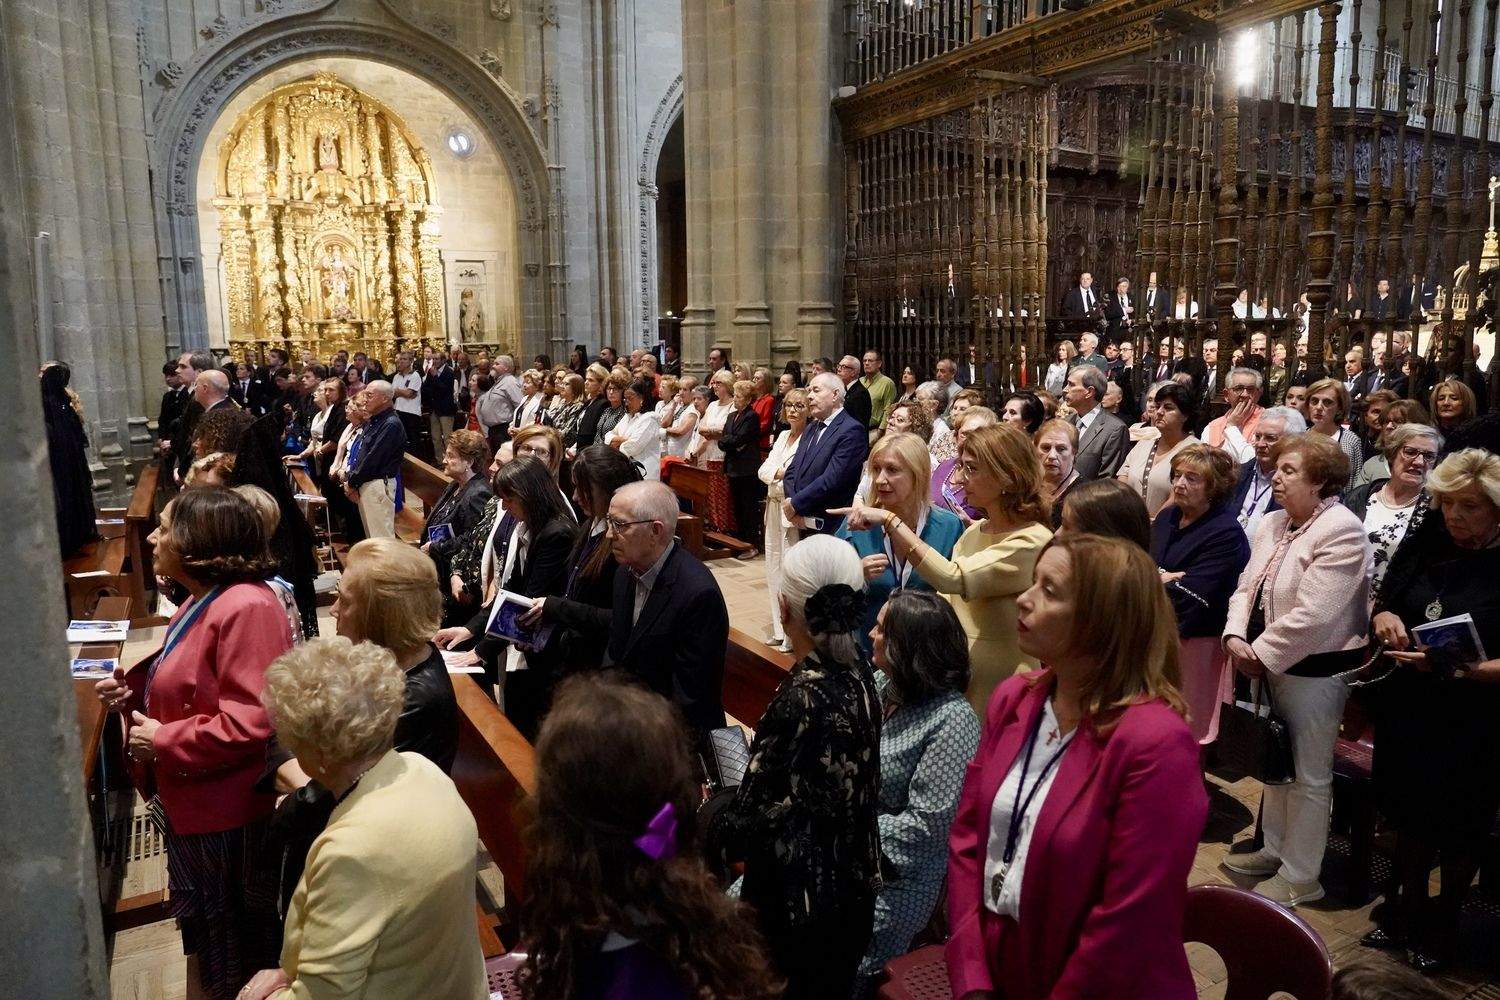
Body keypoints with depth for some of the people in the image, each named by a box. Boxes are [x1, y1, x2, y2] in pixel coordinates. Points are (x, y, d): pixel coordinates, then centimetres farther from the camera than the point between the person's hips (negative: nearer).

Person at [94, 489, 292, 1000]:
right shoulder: (205, 600, 7)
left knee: (240, 953, 12)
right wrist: (132, 688, 2)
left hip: (231, 817, -10)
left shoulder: (247, 609, -27)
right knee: (206, 933, 27)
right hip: (195, 803, 10)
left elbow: (247, 725, -30)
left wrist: (161, 742, -20)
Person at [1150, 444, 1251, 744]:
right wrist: (1162, 579, -14)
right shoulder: (1168, 517, 10)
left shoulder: (1226, 533, -14)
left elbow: (1189, 597, -21)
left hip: (1194, 643, -7)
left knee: (1188, 730, 5)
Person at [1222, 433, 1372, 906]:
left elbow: (1312, 617, -24)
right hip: (1271, 665, 8)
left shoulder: (1342, 531, -18)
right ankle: (1275, 849, 38)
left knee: (1308, 775, 6)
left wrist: (1262, 654, -16)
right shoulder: (1272, 523, 8)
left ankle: (1300, 876, 20)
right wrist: (1236, 637, -8)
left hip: (1314, 671, -8)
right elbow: (1247, 587, 9)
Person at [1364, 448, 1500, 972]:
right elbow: (1385, 602, 10)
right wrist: (1384, 618, -11)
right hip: (1408, 709, 4)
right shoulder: (1424, 545, -3)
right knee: (1410, 811, 19)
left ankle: (1444, 923, 39)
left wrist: (1455, 669, -30)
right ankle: (1408, 906, 41)